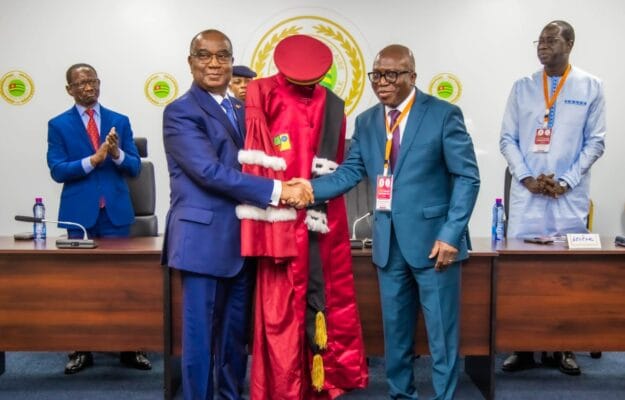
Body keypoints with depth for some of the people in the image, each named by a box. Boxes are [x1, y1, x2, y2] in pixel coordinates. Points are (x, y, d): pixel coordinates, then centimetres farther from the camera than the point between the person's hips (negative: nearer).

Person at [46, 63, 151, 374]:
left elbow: (135, 168, 3)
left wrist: (118, 154, -17)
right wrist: (93, 160, -18)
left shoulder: (120, 121, 8)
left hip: (116, 211, 1)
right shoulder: (58, 125, 4)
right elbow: (57, 171, -6)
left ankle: (130, 348, 11)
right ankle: (81, 350, 16)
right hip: (79, 212, -1)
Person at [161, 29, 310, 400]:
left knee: (236, 333, 16)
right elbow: (211, 171, -19)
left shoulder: (242, 109, 15)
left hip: (242, 239, 7)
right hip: (205, 240, -7)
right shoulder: (181, 112, -8)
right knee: (200, 334, 2)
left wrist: (293, 185, -3)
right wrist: (276, 190, -21)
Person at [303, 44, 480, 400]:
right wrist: (309, 189, -12)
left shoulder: (443, 114, -6)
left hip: (433, 238, -5)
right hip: (389, 241, 5)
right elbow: (350, 172, 5)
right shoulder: (366, 122, 9)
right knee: (395, 330, 16)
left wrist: (451, 234, -16)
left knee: (441, 331, 4)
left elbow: (467, 177, -9)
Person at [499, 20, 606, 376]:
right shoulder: (522, 87, 8)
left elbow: (595, 142, 2)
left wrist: (565, 182, -9)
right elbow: (507, 139, 6)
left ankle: (564, 348, 16)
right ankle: (524, 348, 11)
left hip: (569, 196, -1)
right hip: (526, 194, 1)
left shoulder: (591, 87, 4)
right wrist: (526, 178, -8)